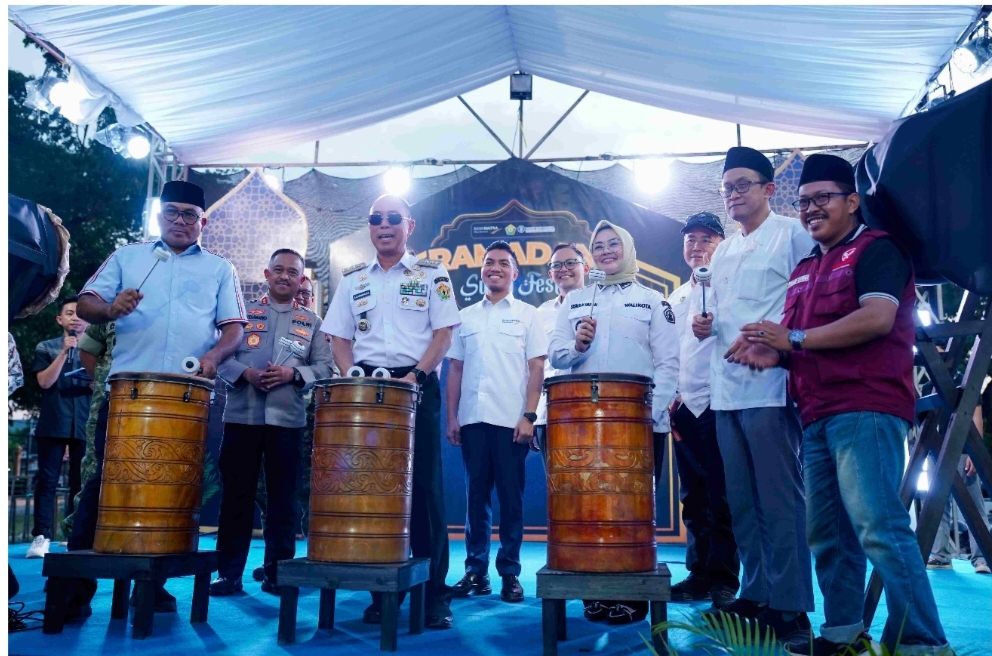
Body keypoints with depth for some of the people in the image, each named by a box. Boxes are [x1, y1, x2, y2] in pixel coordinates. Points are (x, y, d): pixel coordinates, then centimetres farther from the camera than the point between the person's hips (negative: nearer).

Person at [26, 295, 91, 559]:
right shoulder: (46, 348, 8)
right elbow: (45, 381, -5)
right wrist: (64, 352, -13)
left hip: (85, 424, 1)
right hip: (53, 424, -1)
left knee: (81, 483, 2)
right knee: (46, 480, -3)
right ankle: (41, 537, -1)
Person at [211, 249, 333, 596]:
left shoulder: (311, 322, 12)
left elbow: (324, 367, 4)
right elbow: (221, 355, 3)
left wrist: (294, 374, -13)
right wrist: (244, 373, -15)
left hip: (287, 420, 0)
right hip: (241, 415, 0)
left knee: (283, 496, 4)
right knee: (236, 494, 3)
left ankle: (277, 571, 12)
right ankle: (229, 572, 10)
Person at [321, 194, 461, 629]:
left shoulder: (431, 274, 6)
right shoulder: (353, 279, 15)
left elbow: (443, 334, -1)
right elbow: (340, 339, 11)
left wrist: (414, 376, -14)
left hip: (418, 387, -3)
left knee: (424, 488, -3)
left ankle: (435, 594, 4)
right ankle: (382, 590, 13)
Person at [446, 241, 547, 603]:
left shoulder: (527, 315, 5)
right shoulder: (466, 316, 14)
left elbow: (536, 369, -1)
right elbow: (455, 370, 13)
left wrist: (528, 416, -10)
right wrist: (452, 417, 5)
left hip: (511, 420, -3)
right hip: (472, 420, 3)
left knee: (511, 497, 2)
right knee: (476, 495, 7)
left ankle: (510, 572, 11)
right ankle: (475, 569, 15)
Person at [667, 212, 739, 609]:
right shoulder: (676, 299, 20)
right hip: (685, 407, 6)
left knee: (721, 497, -3)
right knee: (693, 497, 9)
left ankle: (724, 581, 5)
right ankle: (699, 574, 17)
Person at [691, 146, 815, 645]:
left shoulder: (793, 235, -1)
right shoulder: (722, 253, 21)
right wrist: (706, 325, 7)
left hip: (771, 386, -7)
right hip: (726, 390, 7)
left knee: (779, 501, -4)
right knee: (742, 501, 11)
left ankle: (791, 608, 5)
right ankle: (756, 594, 21)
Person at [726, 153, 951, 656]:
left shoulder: (875, 249, 0)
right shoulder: (804, 270, 23)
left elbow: (878, 317, -17)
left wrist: (795, 338, -14)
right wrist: (772, 353, 6)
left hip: (867, 408, -8)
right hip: (817, 415, 8)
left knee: (878, 526, -13)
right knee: (826, 532, 8)